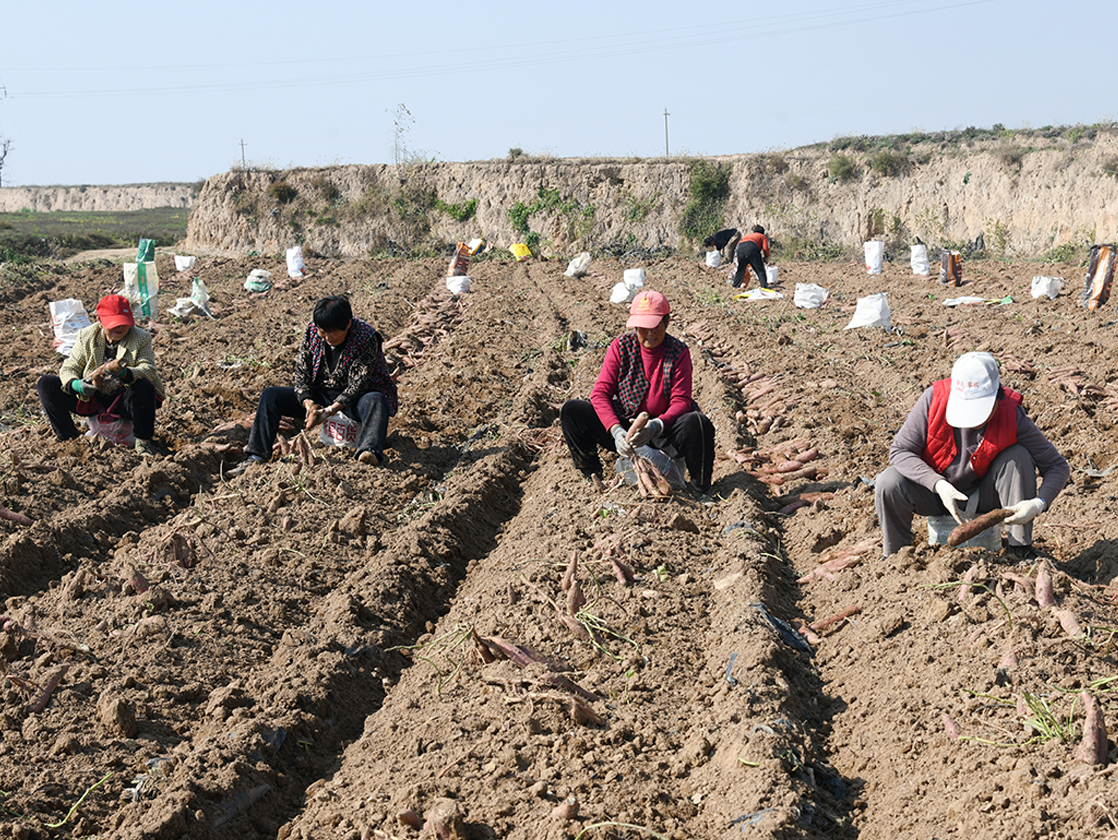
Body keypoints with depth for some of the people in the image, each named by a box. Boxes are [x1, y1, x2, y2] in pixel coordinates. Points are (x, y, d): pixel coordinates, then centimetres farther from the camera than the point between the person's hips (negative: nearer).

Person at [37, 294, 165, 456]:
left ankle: (143, 441, -18)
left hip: (123, 402, -3)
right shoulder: (86, 336, 0)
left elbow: (149, 370, -20)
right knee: (46, 383, -12)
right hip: (92, 401, 3)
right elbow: (69, 368, -4)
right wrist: (75, 384, -30)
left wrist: (124, 373, -42)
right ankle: (68, 436, -3)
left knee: (144, 386, -37)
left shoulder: (141, 338, -5)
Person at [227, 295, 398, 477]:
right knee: (270, 395, -9)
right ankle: (256, 457, -15)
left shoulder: (366, 338, -22)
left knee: (376, 401, -40)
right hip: (321, 395, 5)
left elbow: (357, 385, -24)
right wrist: (309, 403, -22)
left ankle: (369, 452, -68)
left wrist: (330, 410, -36)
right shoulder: (312, 331, -7)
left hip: (353, 400, -5)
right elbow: (301, 372, -3)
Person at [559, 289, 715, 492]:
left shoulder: (678, 352, -8)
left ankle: (701, 490, -13)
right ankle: (591, 475, -2)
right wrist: (616, 430, -28)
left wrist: (656, 426, -35)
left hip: (663, 431, -2)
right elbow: (600, 392, -10)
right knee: (571, 409, -16)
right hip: (623, 425, 2)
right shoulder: (621, 346, -4)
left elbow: (681, 401, -13)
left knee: (698, 422, -34)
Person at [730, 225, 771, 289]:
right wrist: (766, 257, 23)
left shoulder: (747, 235, 39)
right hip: (752, 248, -4)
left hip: (740, 248, 4)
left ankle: (735, 285, 25)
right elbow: (765, 248, 10)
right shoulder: (763, 237, 25)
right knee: (760, 270, 5)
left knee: (740, 269, 20)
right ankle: (764, 286, 1)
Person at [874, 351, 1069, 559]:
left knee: (1018, 456, -27)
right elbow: (900, 451, -20)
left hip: (984, 495, 0)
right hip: (935, 490, 0)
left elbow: (1057, 466, -15)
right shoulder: (934, 398, -24)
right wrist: (938, 485, -34)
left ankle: (1020, 549, -16)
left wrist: (1039, 503, -36)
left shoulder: (1012, 417, -24)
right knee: (889, 485, -29)